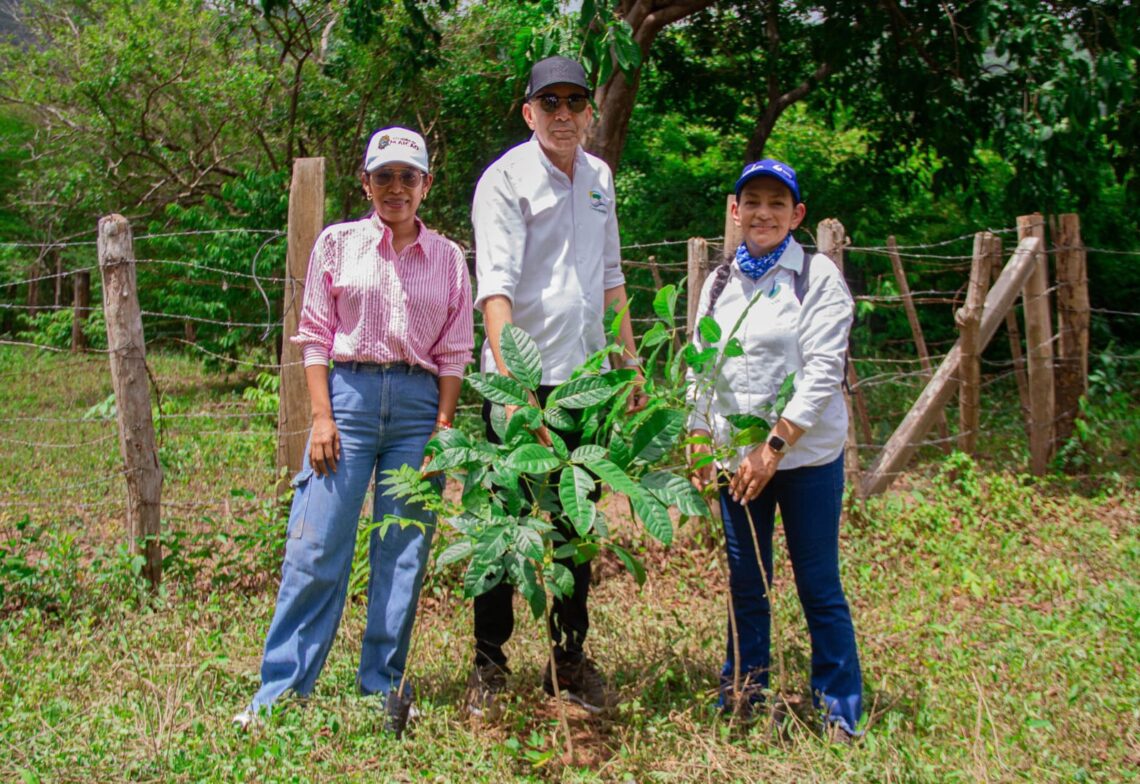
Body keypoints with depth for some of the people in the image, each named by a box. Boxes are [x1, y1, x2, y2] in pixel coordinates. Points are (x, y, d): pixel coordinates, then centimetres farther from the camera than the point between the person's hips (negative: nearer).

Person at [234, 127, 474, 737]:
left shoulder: (448, 258, 10)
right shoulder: (338, 244, 7)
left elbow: (454, 353, 8)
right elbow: (316, 336, 4)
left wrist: (443, 428, 0)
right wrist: (322, 417, -5)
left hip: (419, 404, 1)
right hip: (348, 392, -1)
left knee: (403, 553, 3)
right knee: (316, 547, -4)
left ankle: (382, 687, 13)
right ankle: (279, 687, 5)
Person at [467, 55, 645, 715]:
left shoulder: (599, 178, 12)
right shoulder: (506, 179, -8)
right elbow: (496, 284, -20)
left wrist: (631, 362, 18)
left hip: (585, 376, 6)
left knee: (578, 523, 12)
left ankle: (571, 660, 23)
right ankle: (490, 665, 13)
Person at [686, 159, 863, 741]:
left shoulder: (818, 277, -4)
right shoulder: (718, 283, 11)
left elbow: (823, 371, -11)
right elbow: (700, 368, 14)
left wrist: (775, 446, -18)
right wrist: (699, 442, 4)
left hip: (805, 455, -4)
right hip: (736, 456, 4)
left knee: (819, 588, 1)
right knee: (745, 583, 13)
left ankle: (841, 715, 12)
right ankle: (743, 701, 25)